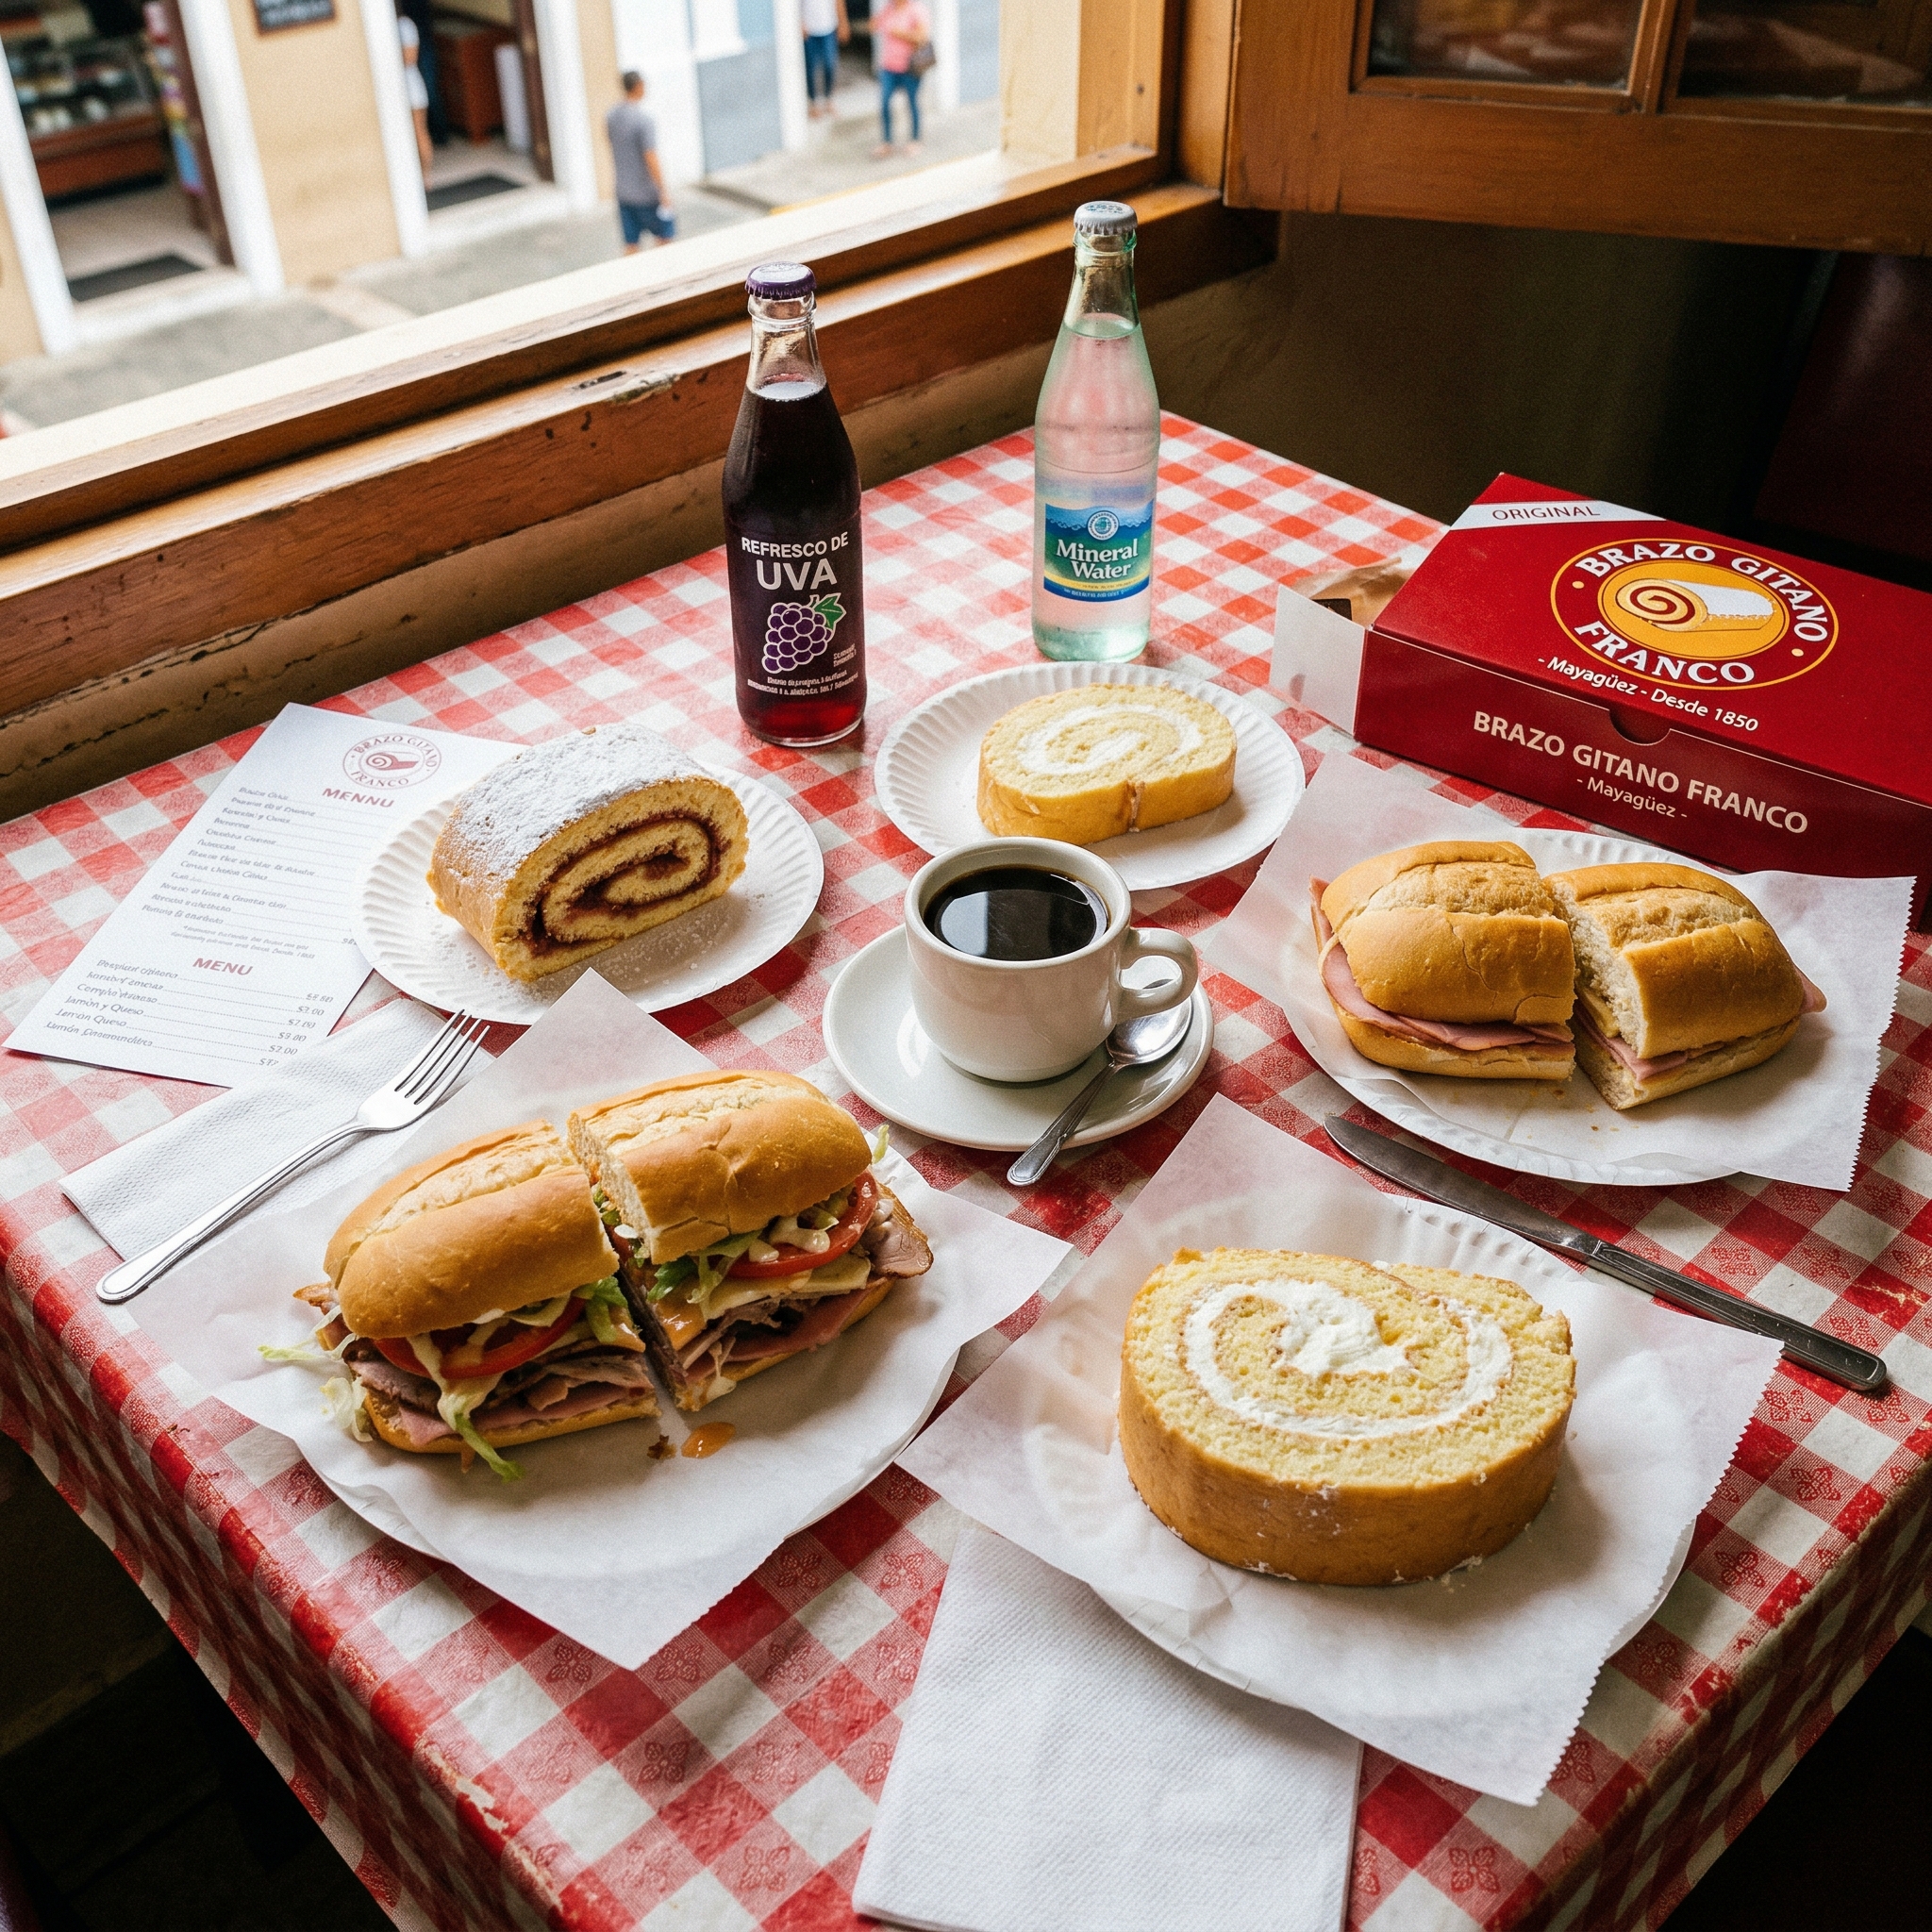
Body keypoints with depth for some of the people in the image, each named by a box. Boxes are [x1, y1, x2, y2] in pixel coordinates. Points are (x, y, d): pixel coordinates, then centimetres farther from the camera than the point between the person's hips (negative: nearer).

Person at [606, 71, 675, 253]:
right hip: (646, 193, -6)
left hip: (623, 192, 6)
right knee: (665, 235, 13)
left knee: (631, 245, 8)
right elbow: (651, 159, -20)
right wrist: (663, 194, -16)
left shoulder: (611, 117, 4)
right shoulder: (644, 120, -18)